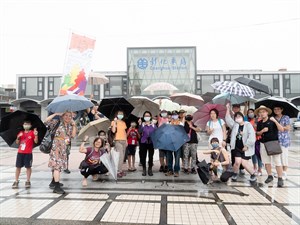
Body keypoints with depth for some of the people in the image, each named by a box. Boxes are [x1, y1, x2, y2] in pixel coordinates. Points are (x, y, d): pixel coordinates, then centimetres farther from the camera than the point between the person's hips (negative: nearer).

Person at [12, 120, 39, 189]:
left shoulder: (32, 132, -1)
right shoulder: (21, 133, 10)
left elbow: (36, 141, -10)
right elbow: (17, 143, 11)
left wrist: (36, 135, -27)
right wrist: (18, 137, -9)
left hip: (28, 153, -4)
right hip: (20, 152, 4)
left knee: (28, 167, 2)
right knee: (18, 167, 7)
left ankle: (28, 181, 11)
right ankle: (16, 182, 17)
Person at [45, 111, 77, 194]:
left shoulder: (70, 126, 12)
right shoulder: (57, 122, -1)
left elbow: (73, 135, -1)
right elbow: (46, 121, -12)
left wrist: (74, 125, -4)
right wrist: (56, 114, -13)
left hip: (64, 148, 6)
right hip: (56, 146, -6)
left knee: (57, 165, 16)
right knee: (57, 164, -12)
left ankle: (53, 182, 32)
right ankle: (57, 187, -13)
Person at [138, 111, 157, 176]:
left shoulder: (153, 125, 8)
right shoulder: (142, 124, 2)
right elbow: (140, 132, -15)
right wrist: (140, 124, -25)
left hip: (151, 143, 1)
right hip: (143, 143, -1)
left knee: (151, 156, 2)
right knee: (143, 156, 2)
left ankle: (150, 170, 15)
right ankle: (144, 170, 14)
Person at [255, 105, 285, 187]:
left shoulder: (272, 121, -8)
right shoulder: (259, 123, 6)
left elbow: (282, 129, -16)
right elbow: (258, 133, 14)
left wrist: (275, 121, -28)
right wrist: (262, 131, -7)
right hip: (263, 144, 5)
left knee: (277, 161, -4)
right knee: (266, 161, 12)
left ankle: (280, 179, 2)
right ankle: (270, 176, 26)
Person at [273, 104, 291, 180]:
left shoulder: (286, 117, 1)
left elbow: (288, 128, -7)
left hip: (284, 140, -4)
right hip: (276, 140, 4)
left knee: (284, 156, -3)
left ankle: (284, 173, 5)